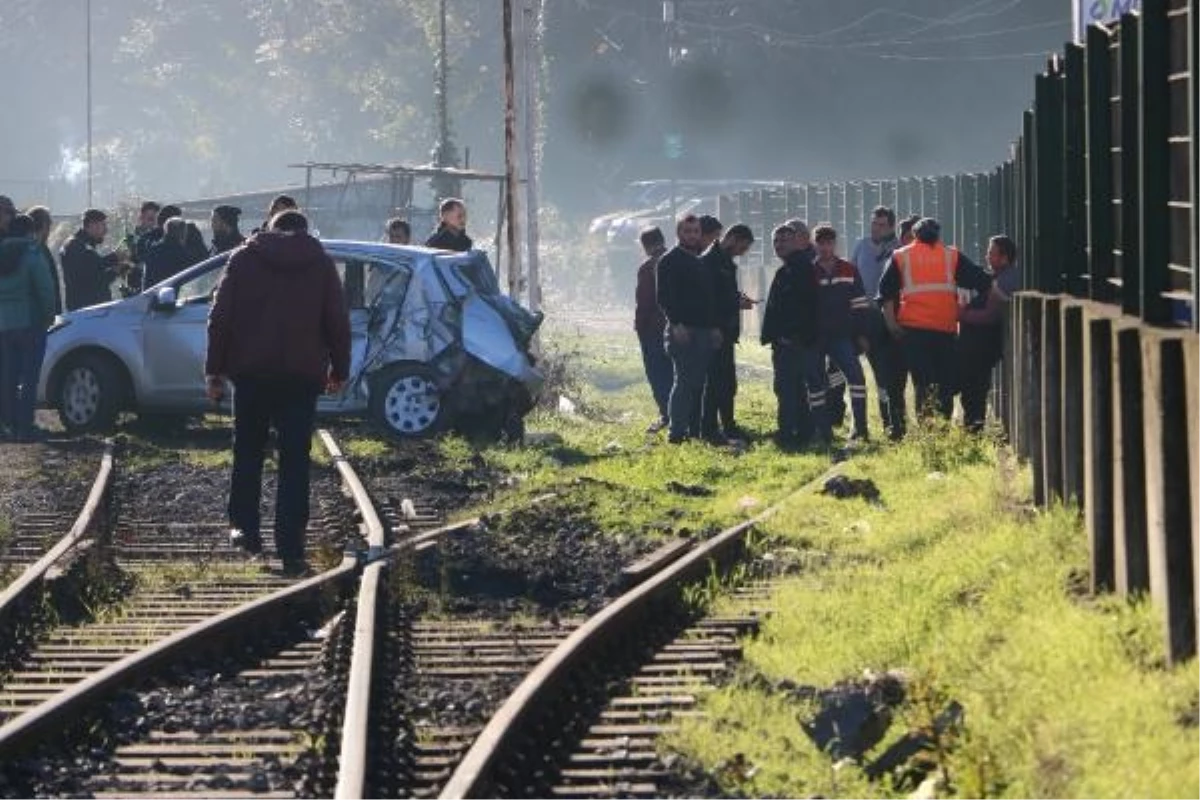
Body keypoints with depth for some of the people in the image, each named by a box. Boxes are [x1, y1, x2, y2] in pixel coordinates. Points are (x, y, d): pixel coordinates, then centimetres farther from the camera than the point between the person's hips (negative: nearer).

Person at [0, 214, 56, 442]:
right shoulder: (31, 253, -9)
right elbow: (45, 288, -14)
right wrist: (49, 314, 0)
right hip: (30, 322, -5)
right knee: (29, 378, -3)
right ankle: (24, 427, -6)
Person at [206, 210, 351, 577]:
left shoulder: (245, 258, 5)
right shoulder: (320, 263, 6)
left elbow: (220, 319, 0)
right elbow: (338, 322, 5)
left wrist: (214, 370, 3)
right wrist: (338, 370, 13)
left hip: (251, 371, 0)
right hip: (301, 374, 0)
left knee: (248, 453, 18)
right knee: (295, 463, 0)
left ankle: (245, 528, 19)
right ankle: (291, 551, -5)